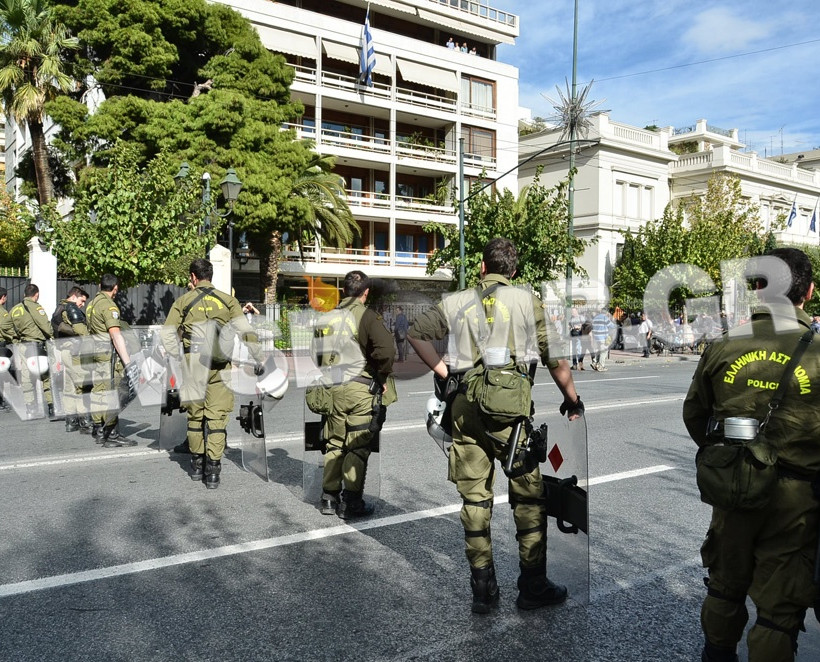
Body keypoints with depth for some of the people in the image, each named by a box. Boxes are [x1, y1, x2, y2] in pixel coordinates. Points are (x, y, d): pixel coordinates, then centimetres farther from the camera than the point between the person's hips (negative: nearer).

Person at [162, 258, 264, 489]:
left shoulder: (183, 301, 3)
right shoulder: (228, 300, 4)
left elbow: (167, 334, -1)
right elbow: (246, 331, -3)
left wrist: (178, 357, 9)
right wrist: (257, 359, 2)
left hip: (193, 365, 0)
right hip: (220, 366, 0)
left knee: (195, 415, 13)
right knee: (217, 417, 3)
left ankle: (196, 465, 23)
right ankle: (212, 471, 1)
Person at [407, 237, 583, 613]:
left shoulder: (457, 303, 11)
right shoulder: (526, 301, 4)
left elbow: (416, 333, 8)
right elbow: (555, 359, 1)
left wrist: (443, 371, 11)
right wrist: (572, 401, 12)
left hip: (466, 406, 3)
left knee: (475, 498, 10)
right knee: (529, 497, 9)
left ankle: (483, 590, 17)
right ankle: (533, 586, 15)